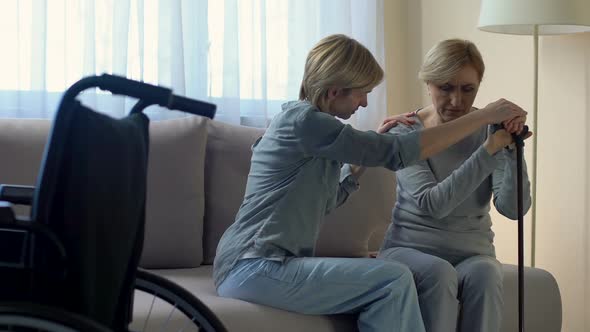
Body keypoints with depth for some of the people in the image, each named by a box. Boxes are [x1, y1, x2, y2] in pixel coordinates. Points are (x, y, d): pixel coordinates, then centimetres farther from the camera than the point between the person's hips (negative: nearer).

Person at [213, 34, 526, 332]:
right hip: (252, 267, -9)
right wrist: (484, 116, -11)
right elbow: (398, 153, -15)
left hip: (259, 264, 9)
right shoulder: (302, 119, -12)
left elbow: (327, 199, 24)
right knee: (394, 280, -17)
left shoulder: (309, 121, 18)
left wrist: (375, 142, 18)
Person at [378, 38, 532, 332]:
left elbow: (513, 208, -8)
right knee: (439, 272, -33)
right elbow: (434, 204, -21)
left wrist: (512, 149, -22)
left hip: (472, 252, 1)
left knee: (484, 273, -32)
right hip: (410, 249, -1)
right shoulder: (404, 133, -6)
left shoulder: (489, 128, -1)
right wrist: (489, 150, -29)